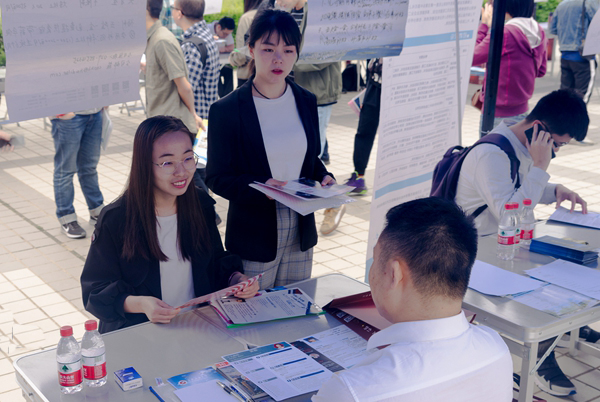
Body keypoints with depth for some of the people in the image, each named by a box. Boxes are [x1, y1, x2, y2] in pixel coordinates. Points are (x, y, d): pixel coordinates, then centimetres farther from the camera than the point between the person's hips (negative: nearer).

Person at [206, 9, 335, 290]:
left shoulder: (306, 102, 4)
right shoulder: (226, 110, -11)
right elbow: (217, 178, -9)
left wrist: (324, 178, -6)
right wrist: (261, 186, -25)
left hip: (301, 235, 5)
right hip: (253, 239, -4)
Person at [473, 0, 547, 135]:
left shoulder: (503, 33, -20)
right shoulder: (538, 31, 5)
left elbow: (471, 57, -10)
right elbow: (540, 71, 15)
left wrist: (484, 25, -4)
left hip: (498, 115, -8)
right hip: (523, 112, 8)